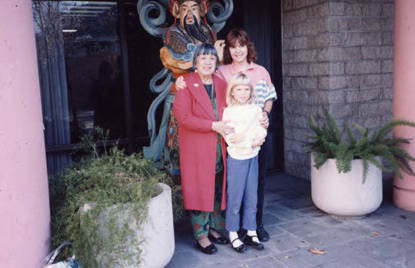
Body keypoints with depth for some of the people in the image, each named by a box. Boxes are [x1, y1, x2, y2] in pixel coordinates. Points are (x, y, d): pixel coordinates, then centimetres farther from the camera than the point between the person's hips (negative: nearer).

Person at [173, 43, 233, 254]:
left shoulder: (221, 84, 12)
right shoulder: (187, 84, -6)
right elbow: (183, 116, -16)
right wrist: (213, 126, -18)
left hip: (219, 147, 6)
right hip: (196, 148, -6)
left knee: (218, 189, 12)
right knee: (200, 188, -1)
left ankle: (213, 227, 27)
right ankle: (201, 235, 11)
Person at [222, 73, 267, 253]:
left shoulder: (256, 109, 7)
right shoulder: (228, 112, -5)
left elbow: (262, 131, 1)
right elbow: (229, 138, -11)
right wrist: (252, 143, -15)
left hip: (253, 157, 4)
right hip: (236, 158, -4)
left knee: (252, 197, 10)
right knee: (234, 198, 0)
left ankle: (251, 232, 21)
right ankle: (233, 235, 13)